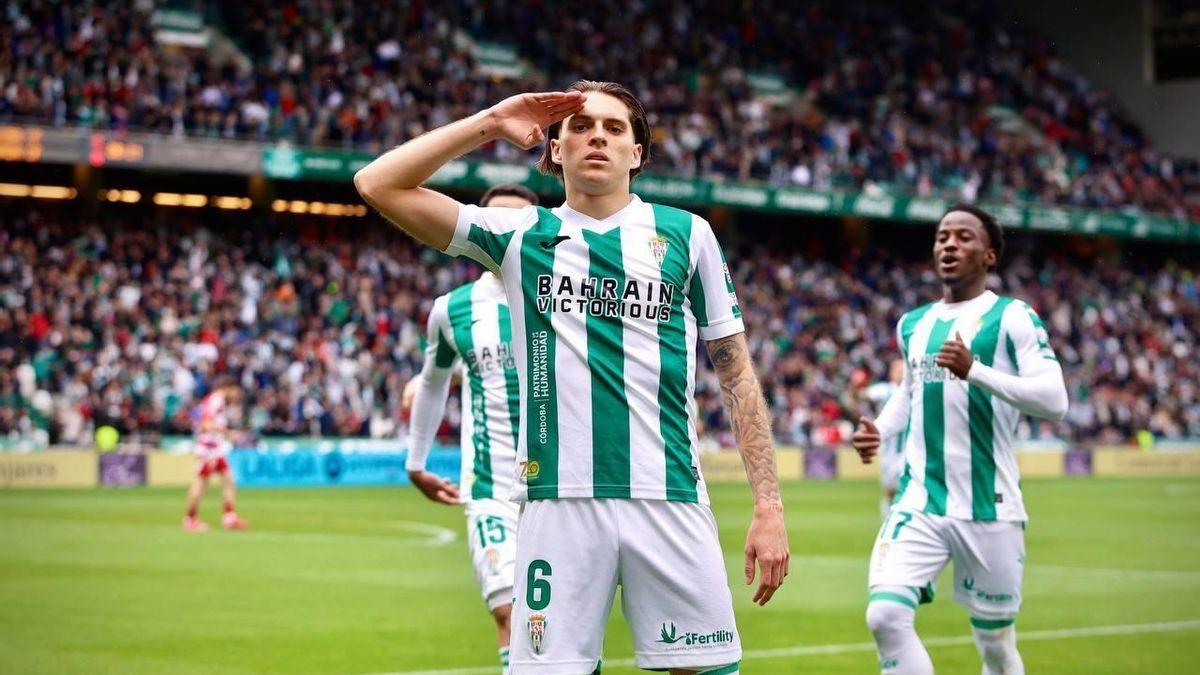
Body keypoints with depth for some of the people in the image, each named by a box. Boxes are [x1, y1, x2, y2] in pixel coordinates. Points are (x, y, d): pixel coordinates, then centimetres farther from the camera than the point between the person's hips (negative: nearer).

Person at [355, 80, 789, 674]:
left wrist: (768, 505, 3)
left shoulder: (685, 233, 11)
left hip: (669, 498, 0)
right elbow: (378, 185, 6)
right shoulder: (520, 236, 12)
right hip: (557, 501, 0)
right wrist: (490, 124, 5)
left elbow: (736, 372, 10)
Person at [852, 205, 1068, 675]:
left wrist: (975, 370, -27)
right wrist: (880, 429, 12)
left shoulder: (1011, 318, -4)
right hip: (920, 502, 4)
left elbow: (1054, 401, -16)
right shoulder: (912, 324, 14)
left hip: (989, 509, -4)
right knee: (886, 617, -19)